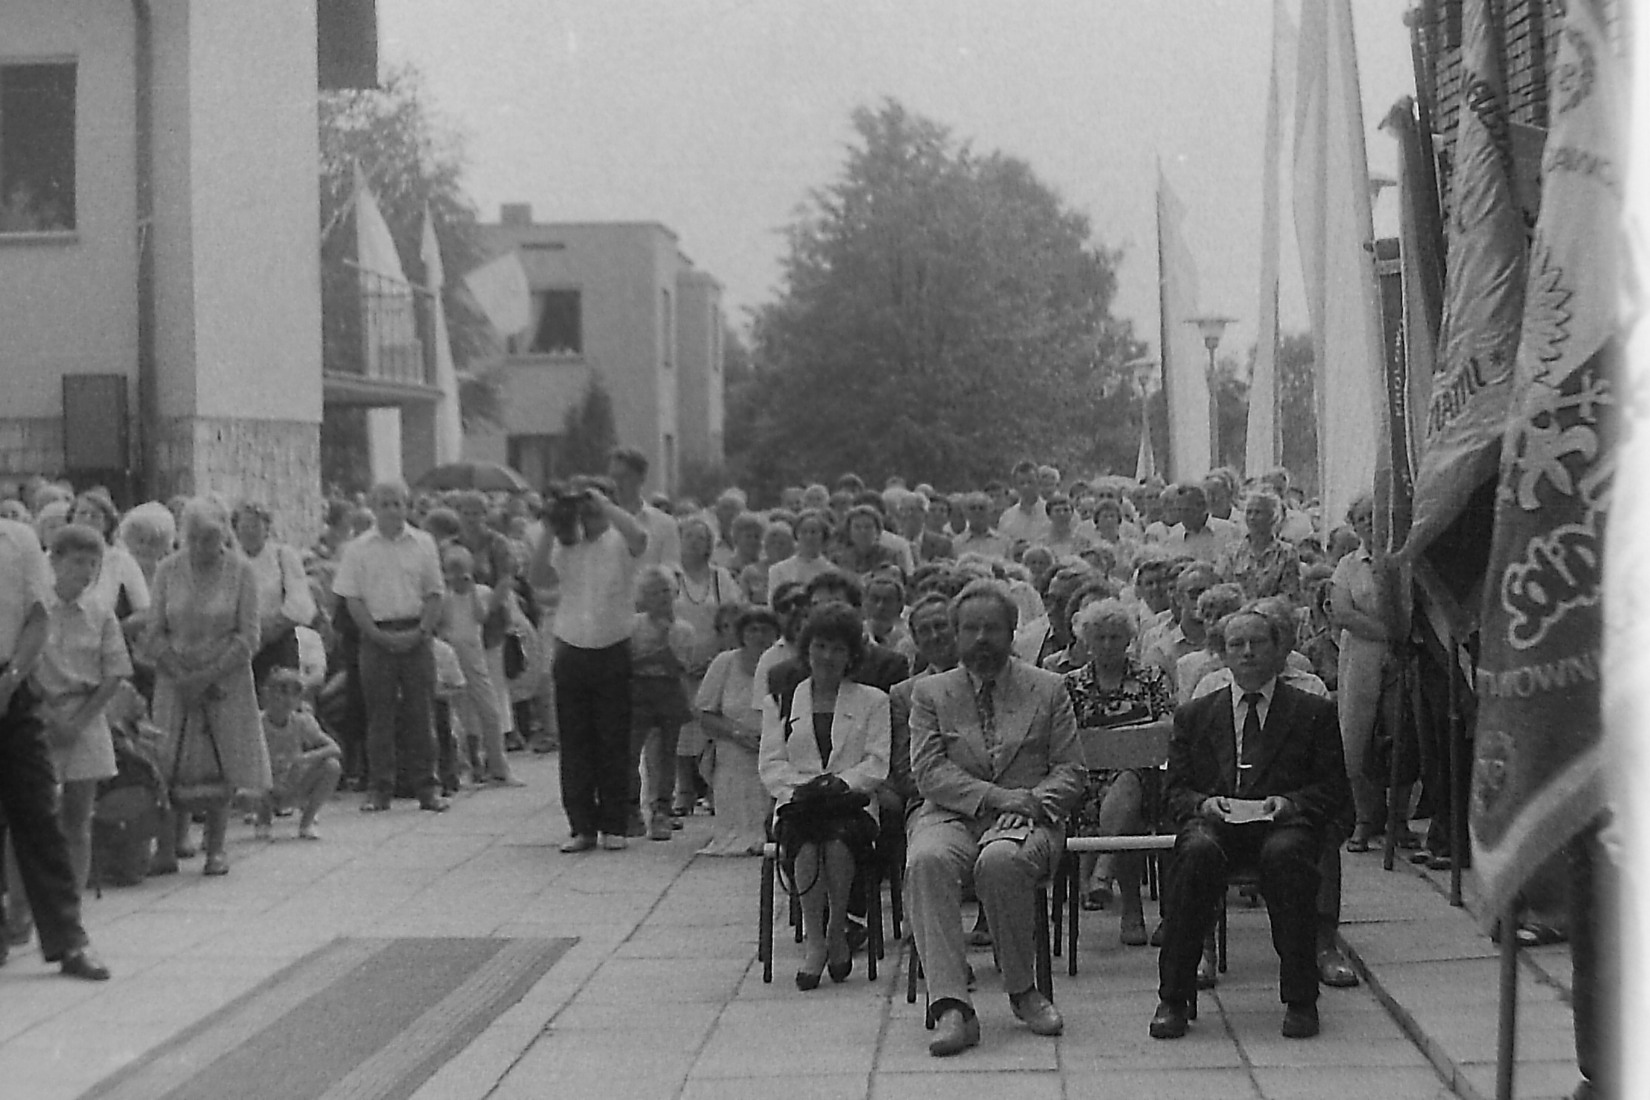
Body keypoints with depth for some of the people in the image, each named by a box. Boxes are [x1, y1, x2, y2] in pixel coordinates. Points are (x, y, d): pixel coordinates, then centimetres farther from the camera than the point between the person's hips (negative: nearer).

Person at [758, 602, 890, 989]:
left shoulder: (873, 702, 15)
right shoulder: (780, 702, 19)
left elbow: (877, 764, 4)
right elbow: (770, 763, 9)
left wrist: (839, 783, -14)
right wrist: (800, 787, -11)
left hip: (852, 802, -1)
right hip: (796, 803, 1)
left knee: (838, 840, -35)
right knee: (806, 843, -34)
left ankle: (837, 932, -14)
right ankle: (814, 942, -26)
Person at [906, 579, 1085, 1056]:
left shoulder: (1048, 689, 14)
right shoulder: (930, 692, 13)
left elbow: (1070, 770, 10)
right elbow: (929, 773, 1)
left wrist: (1032, 803, -12)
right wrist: (997, 797, -14)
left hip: (1027, 819, -1)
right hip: (952, 815, 1)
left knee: (1001, 861, -37)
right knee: (927, 860, -35)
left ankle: (1023, 991, -16)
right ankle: (950, 1008, -39)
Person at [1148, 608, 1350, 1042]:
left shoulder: (1314, 712, 17)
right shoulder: (1194, 715, 22)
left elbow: (1334, 787, 10)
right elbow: (1176, 789, 17)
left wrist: (1291, 803, -10)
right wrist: (1202, 803, -7)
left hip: (1282, 823, -1)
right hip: (1214, 821, 1)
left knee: (1285, 855, -37)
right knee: (1197, 853, -34)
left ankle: (1300, 1000, -28)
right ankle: (1173, 999, -28)